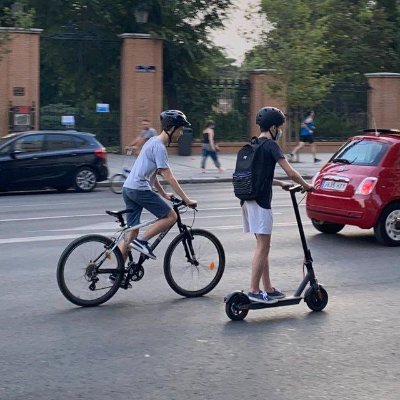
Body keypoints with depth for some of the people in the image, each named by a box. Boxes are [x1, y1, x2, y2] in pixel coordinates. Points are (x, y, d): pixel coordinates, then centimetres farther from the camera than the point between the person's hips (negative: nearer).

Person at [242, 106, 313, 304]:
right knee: (262, 247, -5)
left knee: (262, 246, 13)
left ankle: (268, 289, 17)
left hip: (248, 200, 9)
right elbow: (291, 172, -13)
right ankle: (254, 291, -6)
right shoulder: (270, 145, -9)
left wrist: (280, 183, 26)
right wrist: (306, 185, 3)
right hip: (260, 201, -9)